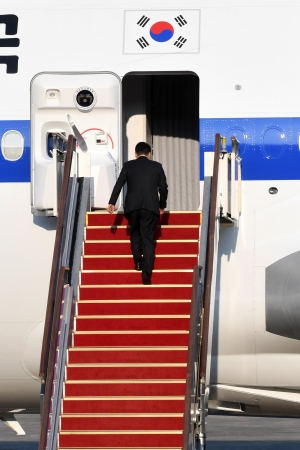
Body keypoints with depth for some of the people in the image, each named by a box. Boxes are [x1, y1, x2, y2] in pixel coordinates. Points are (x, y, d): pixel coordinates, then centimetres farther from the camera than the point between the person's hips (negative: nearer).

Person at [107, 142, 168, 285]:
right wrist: (162, 205, 23)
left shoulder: (128, 165, 8)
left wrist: (112, 202, 10)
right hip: (150, 207, 0)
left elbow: (119, 184, 5)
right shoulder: (157, 166, 9)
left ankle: (138, 261, 11)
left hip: (132, 206, 1)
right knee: (148, 239, 1)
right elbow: (163, 188, 11)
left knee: (135, 233, 24)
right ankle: (146, 274, -7)